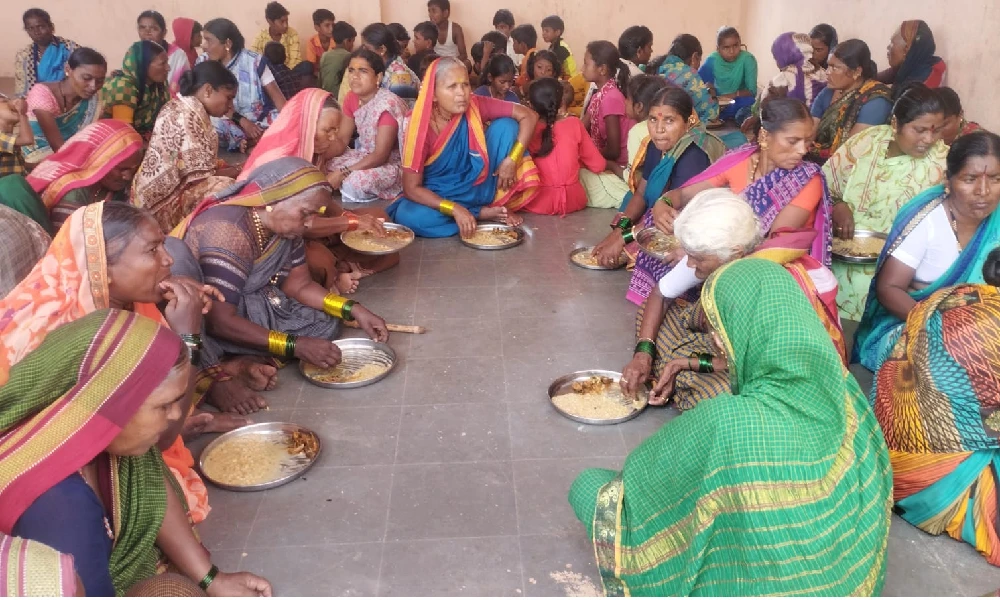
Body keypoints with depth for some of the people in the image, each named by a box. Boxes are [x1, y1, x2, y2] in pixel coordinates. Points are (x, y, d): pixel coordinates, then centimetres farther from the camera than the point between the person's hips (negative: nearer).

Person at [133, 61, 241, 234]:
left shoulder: (184, 107, 10)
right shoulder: (188, 116, -20)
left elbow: (199, 163, 9)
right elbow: (199, 176, -23)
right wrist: (238, 171, -10)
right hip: (168, 198, -10)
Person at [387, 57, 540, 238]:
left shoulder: (476, 106, -14)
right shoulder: (421, 126, -20)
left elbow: (529, 116, -12)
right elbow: (411, 188, -20)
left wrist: (511, 160, -24)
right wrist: (455, 209, -33)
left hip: (478, 187, 2)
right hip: (440, 196, -2)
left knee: (505, 125, -15)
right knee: (408, 216, -35)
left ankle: (500, 203, -8)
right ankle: (483, 213, -15)